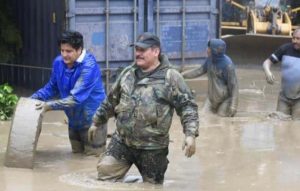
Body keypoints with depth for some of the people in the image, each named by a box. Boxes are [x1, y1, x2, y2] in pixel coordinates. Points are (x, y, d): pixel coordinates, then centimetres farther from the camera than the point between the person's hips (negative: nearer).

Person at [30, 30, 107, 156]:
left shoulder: (88, 66, -29)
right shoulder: (59, 62, -7)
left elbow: (76, 98, -34)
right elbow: (52, 87, 9)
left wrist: (50, 105, -36)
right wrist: (33, 98, -5)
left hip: (92, 120, -7)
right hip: (74, 120, 7)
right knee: (77, 154, 21)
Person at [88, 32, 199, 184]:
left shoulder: (171, 77, -8)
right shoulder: (127, 73, 9)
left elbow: (187, 106, -11)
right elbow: (111, 101, 21)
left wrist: (190, 134, -22)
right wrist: (97, 121, 26)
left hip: (152, 148, -4)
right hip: (121, 141, 4)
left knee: (152, 186, 4)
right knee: (104, 172, -4)